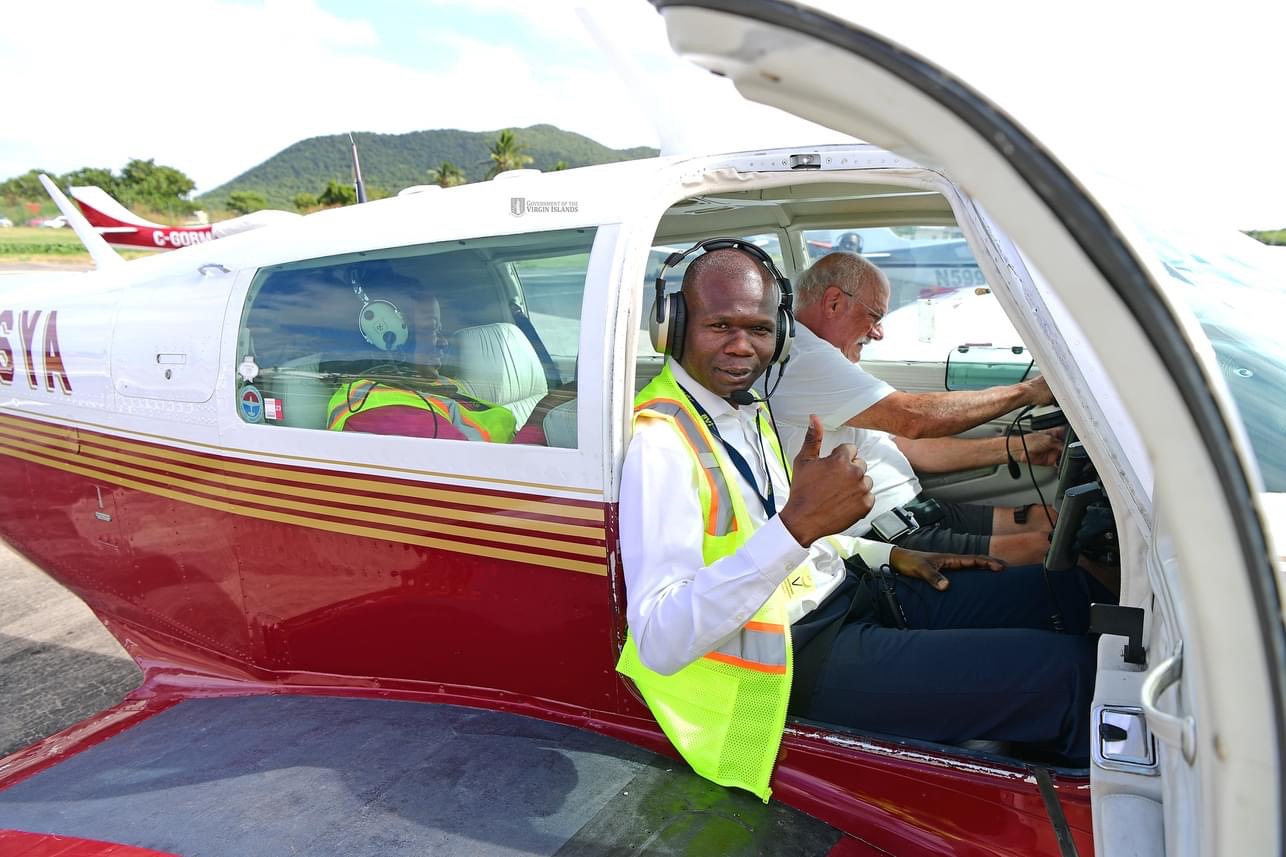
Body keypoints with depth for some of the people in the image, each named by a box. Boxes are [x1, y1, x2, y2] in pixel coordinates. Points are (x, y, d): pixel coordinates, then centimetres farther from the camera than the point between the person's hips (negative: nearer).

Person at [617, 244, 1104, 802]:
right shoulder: (660, 441, -21)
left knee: (1069, 595, 12)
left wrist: (891, 555, 13)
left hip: (853, 592, 10)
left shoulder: (745, 409, 10)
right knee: (1067, 670, -14)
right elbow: (659, 642, -32)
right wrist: (798, 524, -39)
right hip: (801, 649, -9)